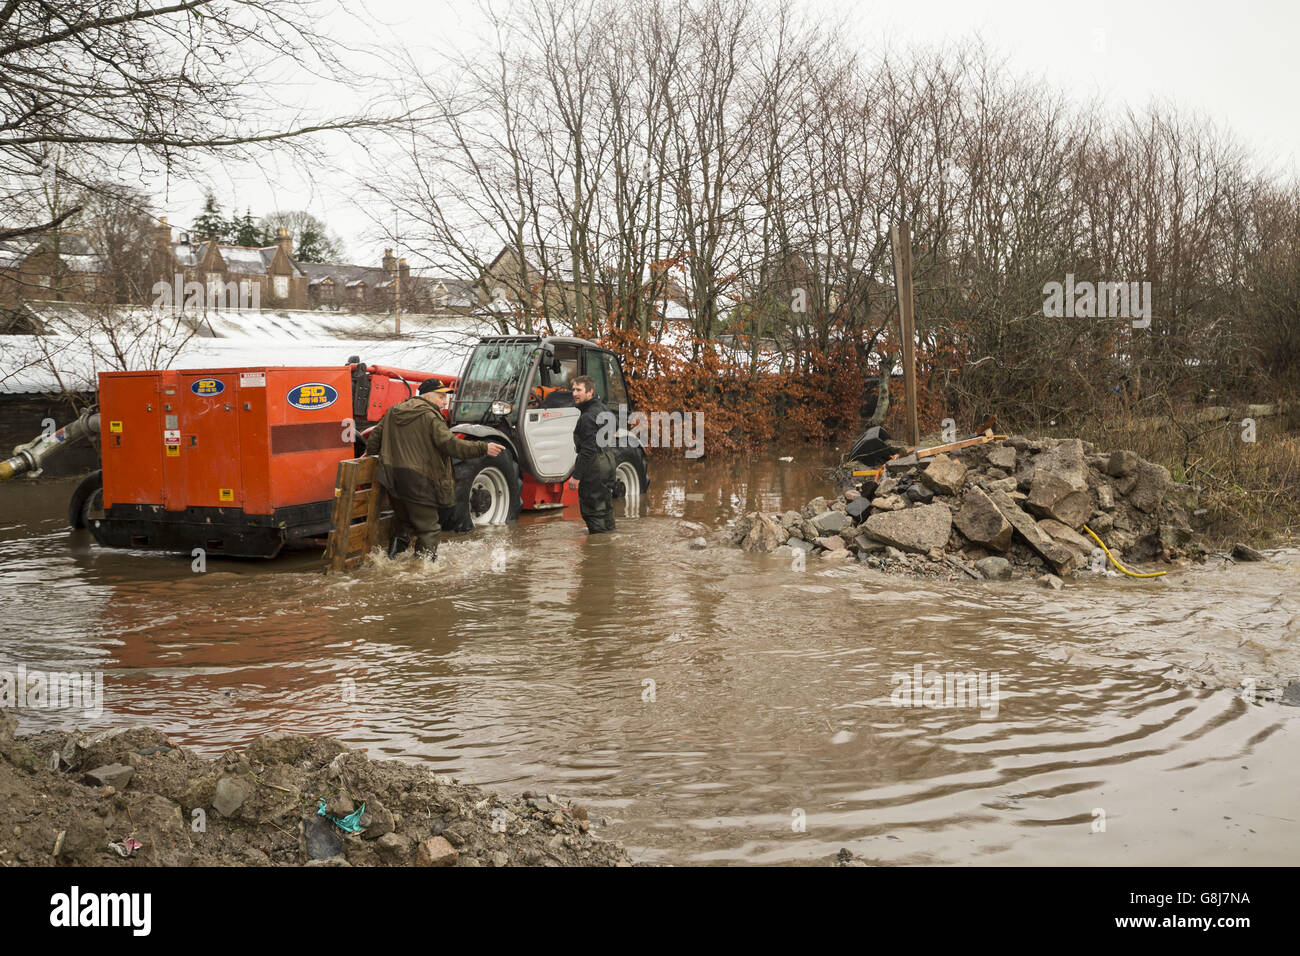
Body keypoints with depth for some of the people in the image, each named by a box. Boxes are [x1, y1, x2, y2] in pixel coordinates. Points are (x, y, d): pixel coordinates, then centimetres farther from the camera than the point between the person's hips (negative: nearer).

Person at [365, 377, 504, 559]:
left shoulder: (393, 412, 12)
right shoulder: (430, 417, -13)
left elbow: (376, 436, 19)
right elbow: (451, 445, -22)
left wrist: (370, 453, 37)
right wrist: (483, 448, -20)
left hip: (393, 481, 7)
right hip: (419, 481, -7)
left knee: (403, 520, 26)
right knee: (428, 527, 3)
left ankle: (394, 555, 26)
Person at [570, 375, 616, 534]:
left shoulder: (588, 417, -21)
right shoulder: (602, 408, 10)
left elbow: (588, 449, -24)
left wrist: (577, 475, -21)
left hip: (594, 466, -10)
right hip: (608, 461, 10)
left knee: (591, 506, -3)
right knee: (605, 501, 21)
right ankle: (609, 529, 33)